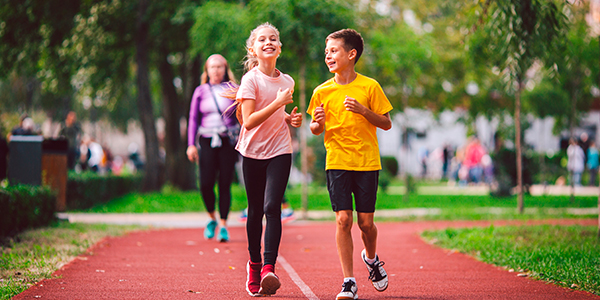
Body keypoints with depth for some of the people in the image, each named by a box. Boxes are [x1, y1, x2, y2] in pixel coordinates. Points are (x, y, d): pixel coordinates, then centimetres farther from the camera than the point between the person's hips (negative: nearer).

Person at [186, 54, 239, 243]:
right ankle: (212, 218, 15)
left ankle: (223, 225, 5)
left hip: (228, 142, -1)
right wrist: (191, 144, 2)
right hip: (207, 142, 1)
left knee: (225, 184, -3)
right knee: (206, 184, -9)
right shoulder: (201, 91, 10)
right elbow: (193, 119, 10)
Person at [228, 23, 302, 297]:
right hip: (253, 151, -2)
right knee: (255, 210, 7)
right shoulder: (250, 79, -9)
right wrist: (278, 102, -23)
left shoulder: (287, 81, 7)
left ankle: (269, 267, -18)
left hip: (280, 151, 2)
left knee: (272, 207, -15)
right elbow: (248, 121, -18)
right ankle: (254, 264, 25)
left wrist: (290, 119, 4)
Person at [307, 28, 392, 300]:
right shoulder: (322, 91, 3)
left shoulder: (369, 87, -2)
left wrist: (363, 110, -14)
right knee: (343, 220, -8)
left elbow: (386, 124, 1)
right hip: (337, 163, 1)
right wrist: (318, 122, -10)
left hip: (367, 163, -1)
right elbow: (315, 129, 13)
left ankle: (371, 258, 35)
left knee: (366, 222, 2)